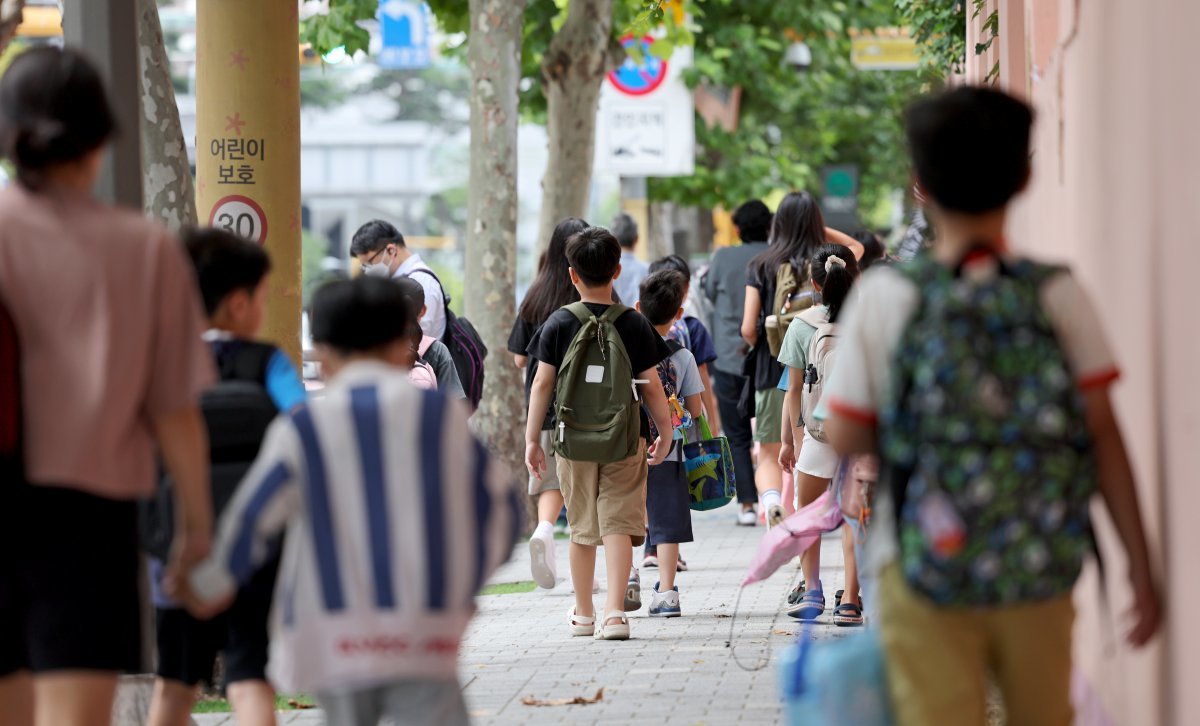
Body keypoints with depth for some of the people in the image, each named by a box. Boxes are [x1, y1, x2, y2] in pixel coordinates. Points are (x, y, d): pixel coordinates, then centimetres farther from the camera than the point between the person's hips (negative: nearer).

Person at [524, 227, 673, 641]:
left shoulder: (559, 323, -2)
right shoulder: (633, 324, -3)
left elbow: (542, 383, -2)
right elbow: (651, 386, 0)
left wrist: (532, 438, 5)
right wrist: (665, 433, 12)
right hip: (624, 440, -1)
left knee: (582, 528, 12)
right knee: (618, 523, -1)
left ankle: (583, 615, 24)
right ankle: (615, 612, -14)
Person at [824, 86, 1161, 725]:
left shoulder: (886, 297, -8)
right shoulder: (1059, 296, -5)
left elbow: (846, 438, -5)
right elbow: (1103, 434, -5)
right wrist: (1140, 569, 0)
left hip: (926, 574, -2)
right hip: (1040, 575, 2)